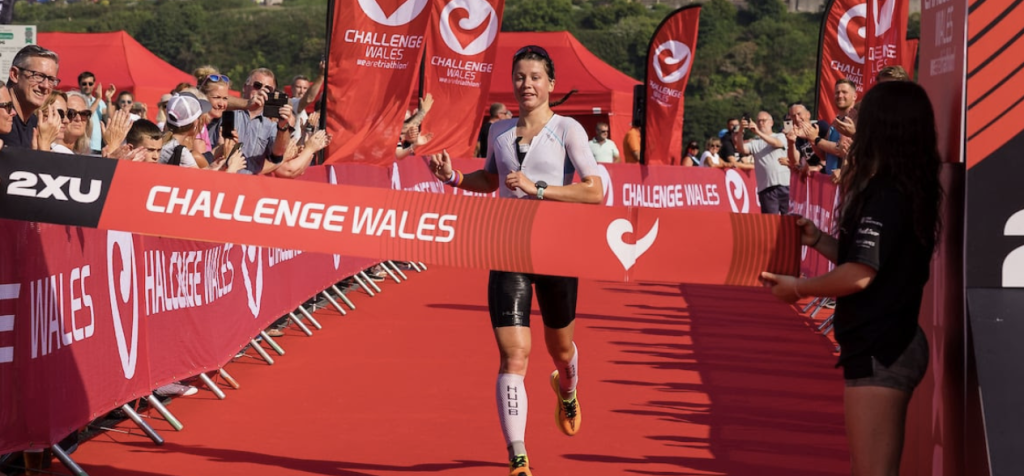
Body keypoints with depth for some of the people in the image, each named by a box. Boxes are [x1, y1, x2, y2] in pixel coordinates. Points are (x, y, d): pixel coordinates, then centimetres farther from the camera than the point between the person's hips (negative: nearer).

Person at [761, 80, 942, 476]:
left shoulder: (886, 195, -18)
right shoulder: (908, 190, 11)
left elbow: (859, 275, -22)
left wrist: (798, 288, -8)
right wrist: (818, 240, 11)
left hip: (879, 352, -10)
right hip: (892, 345, 10)